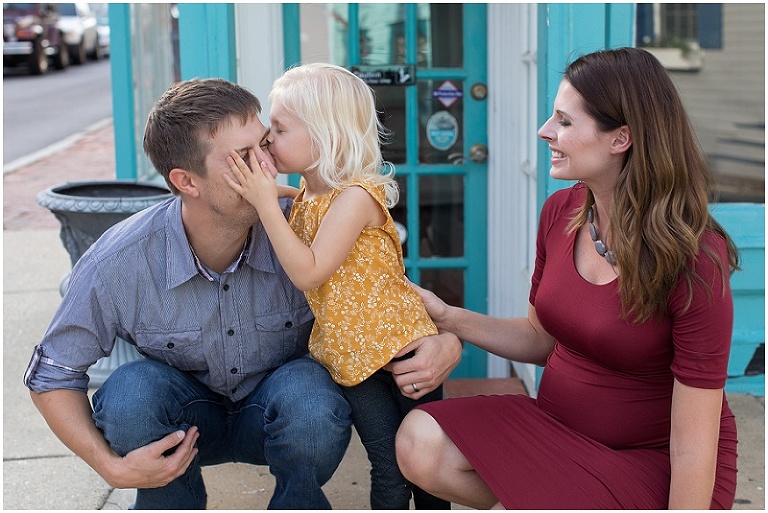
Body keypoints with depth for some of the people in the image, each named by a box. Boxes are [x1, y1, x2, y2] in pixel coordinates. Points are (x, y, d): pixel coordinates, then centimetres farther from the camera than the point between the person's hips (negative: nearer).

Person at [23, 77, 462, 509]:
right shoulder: (117, 263, -24)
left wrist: (441, 338, -32)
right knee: (130, 391, -32)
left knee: (311, 394, -34)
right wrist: (113, 467, -24)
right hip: (182, 424, 1)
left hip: (277, 417, 0)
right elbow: (52, 375, -10)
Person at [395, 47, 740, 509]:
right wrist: (450, 318, -4)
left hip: (655, 460, -6)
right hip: (555, 427, 6)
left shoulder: (693, 259, -22)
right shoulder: (561, 211, -3)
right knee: (420, 444, -19)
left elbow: (693, 443, -19)